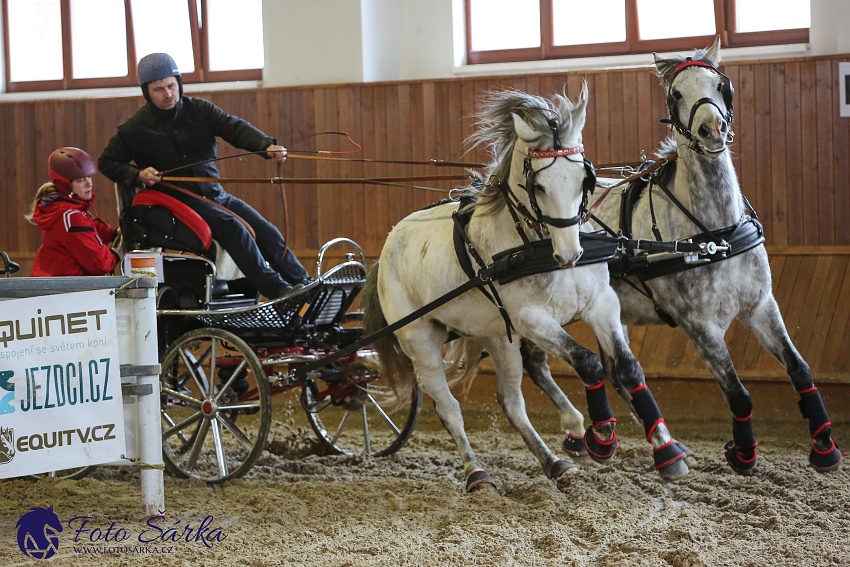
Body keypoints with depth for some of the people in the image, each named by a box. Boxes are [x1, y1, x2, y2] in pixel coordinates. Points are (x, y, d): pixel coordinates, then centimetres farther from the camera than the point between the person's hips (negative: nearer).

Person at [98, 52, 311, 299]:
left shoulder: (199, 109, 3)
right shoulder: (135, 128, -2)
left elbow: (234, 127, -10)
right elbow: (107, 162, 7)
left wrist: (267, 145, -29)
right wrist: (137, 175, -13)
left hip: (216, 194, 5)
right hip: (178, 201, -5)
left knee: (268, 232, -5)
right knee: (233, 227, -27)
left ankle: (304, 284, 0)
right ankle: (275, 288, -29)